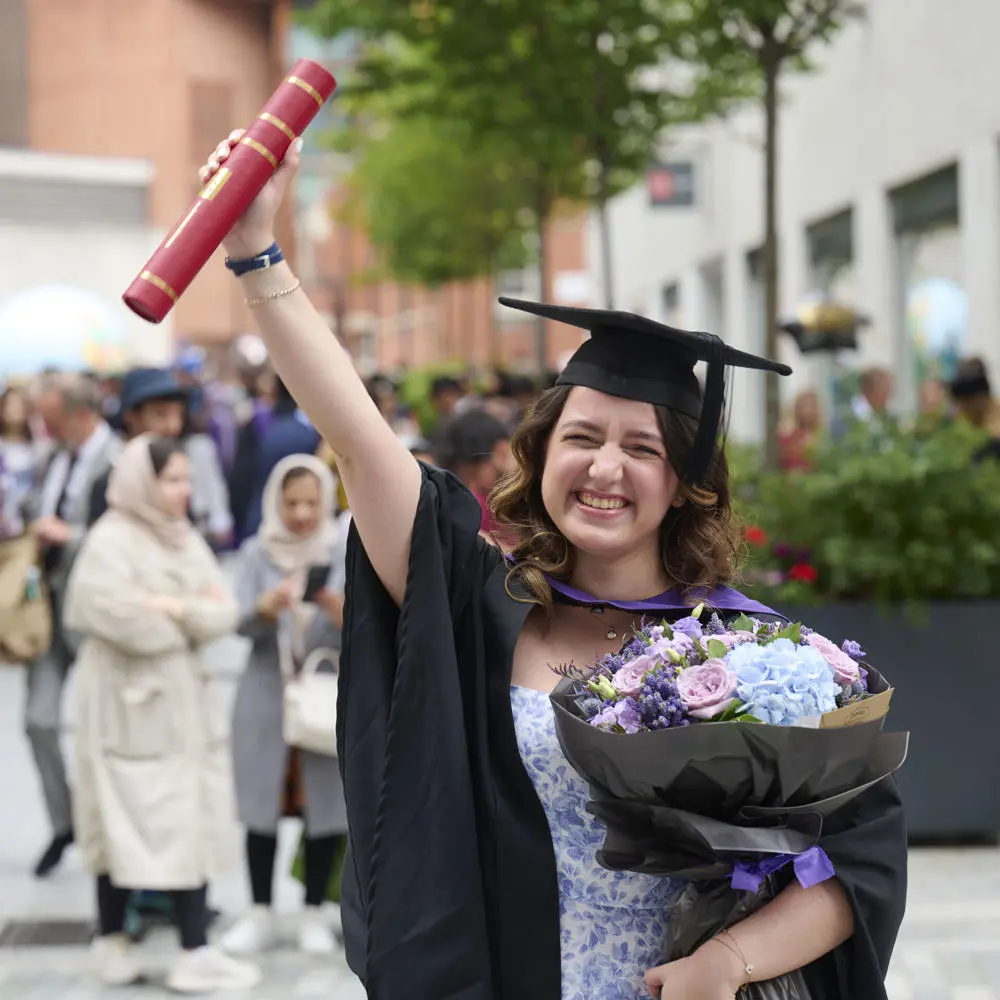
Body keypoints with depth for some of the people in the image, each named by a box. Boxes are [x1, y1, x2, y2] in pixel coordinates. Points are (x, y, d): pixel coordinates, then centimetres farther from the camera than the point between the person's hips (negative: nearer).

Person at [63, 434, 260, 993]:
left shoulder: (185, 539, 12)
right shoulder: (110, 541, -10)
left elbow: (224, 613, 4)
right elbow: (121, 618, -24)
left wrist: (173, 608, -14)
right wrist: (193, 615, -10)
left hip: (184, 700, 7)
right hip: (129, 703, -7)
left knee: (192, 821, 5)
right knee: (127, 822, -3)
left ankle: (197, 953, 7)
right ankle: (113, 943, 7)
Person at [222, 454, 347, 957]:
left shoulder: (345, 553, 2)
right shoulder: (257, 553, 4)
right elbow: (242, 623, -7)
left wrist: (341, 610, -27)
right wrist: (266, 608, -28)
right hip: (266, 693, 0)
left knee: (324, 800, 2)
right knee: (263, 800, 2)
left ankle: (314, 912, 13)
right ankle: (260, 912, 12)